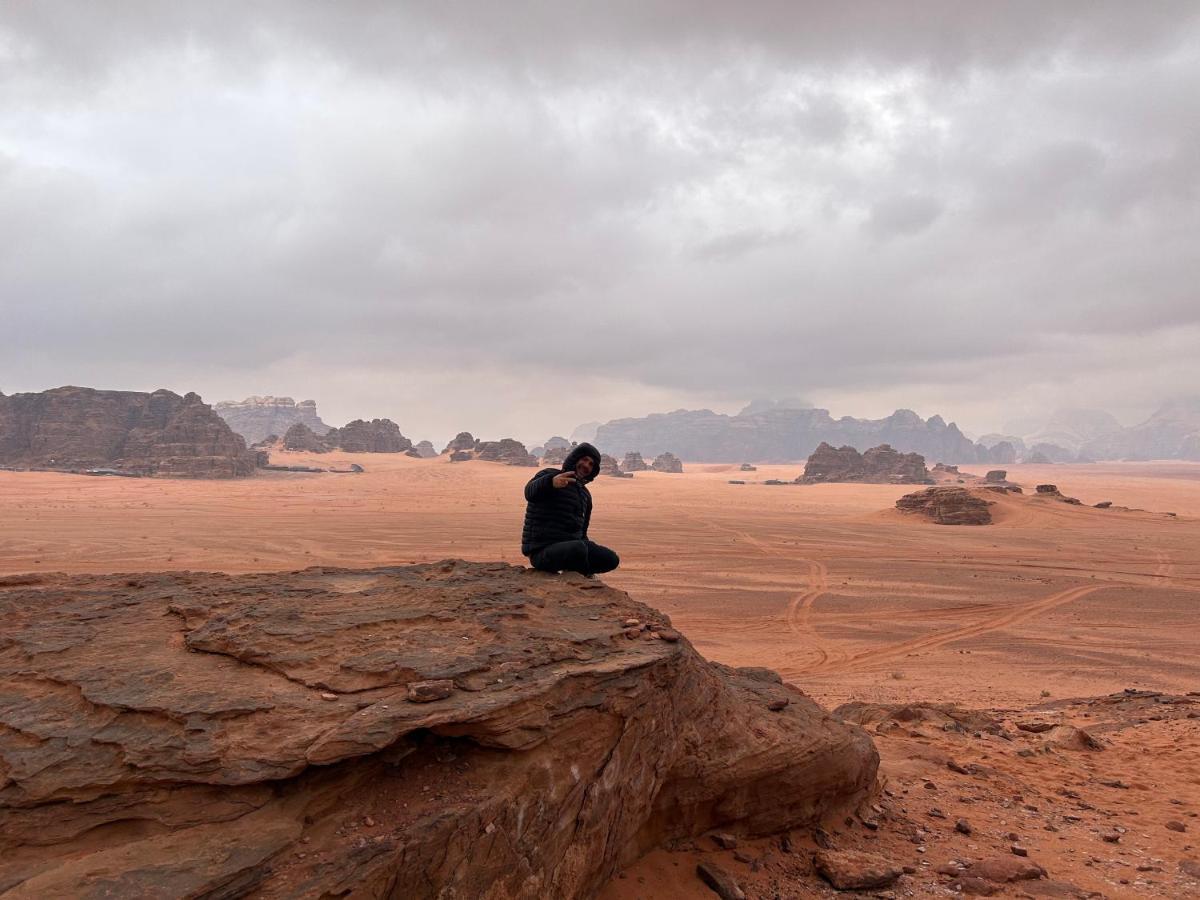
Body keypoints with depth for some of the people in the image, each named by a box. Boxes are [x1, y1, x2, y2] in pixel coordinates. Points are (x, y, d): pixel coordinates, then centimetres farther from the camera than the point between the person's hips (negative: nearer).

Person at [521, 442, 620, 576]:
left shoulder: (585, 494, 19)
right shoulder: (548, 475, -4)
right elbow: (530, 492, -28)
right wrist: (550, 482, -50)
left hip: (571, 546, 7)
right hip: (541, 550, -7)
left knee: (612, 560, -5)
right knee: (578, 548, -36)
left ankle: (571, 571, 12)